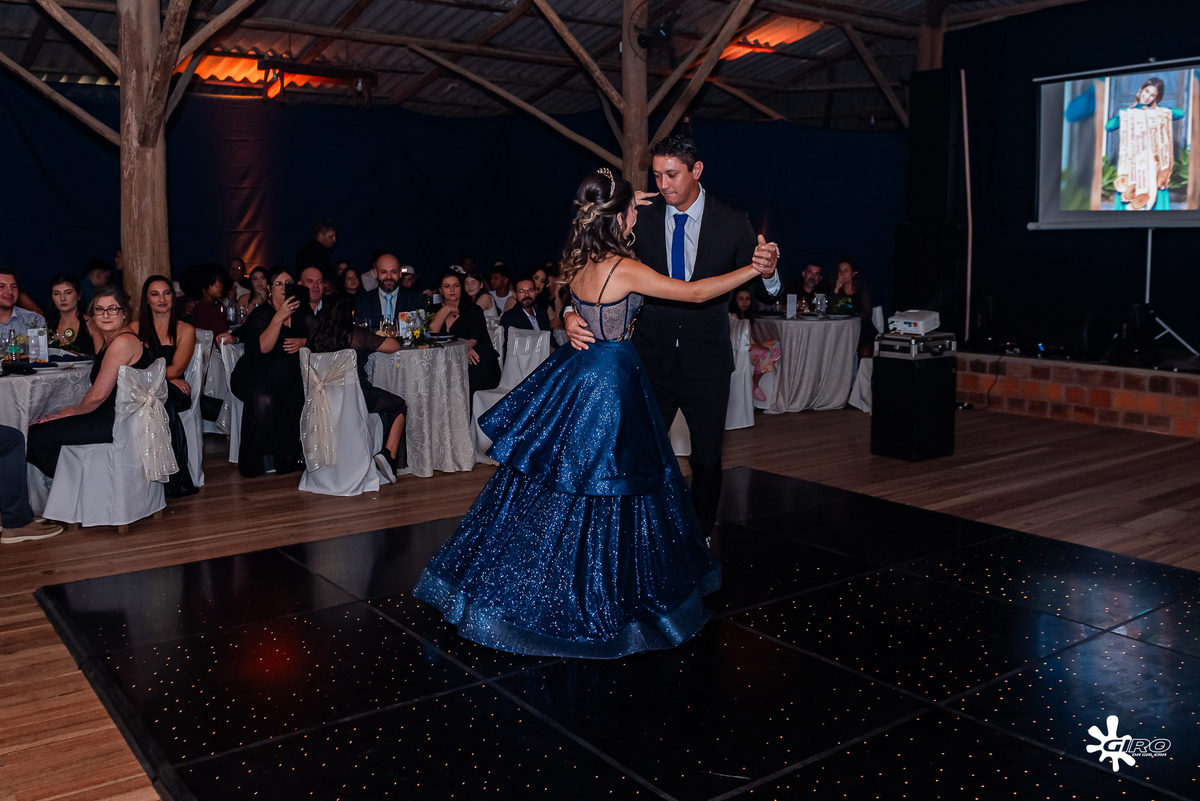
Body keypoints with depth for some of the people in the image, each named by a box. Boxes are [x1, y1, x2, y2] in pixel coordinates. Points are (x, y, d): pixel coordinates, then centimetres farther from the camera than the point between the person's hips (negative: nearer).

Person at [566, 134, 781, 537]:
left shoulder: (732, 224, -5)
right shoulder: (641, 218, -5)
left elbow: (764, 295, -4)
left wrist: (768, 273, -28)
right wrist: (574, 313, -27)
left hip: (706, 362, 0)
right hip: (652, 358, 0)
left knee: (707, 458, 13)